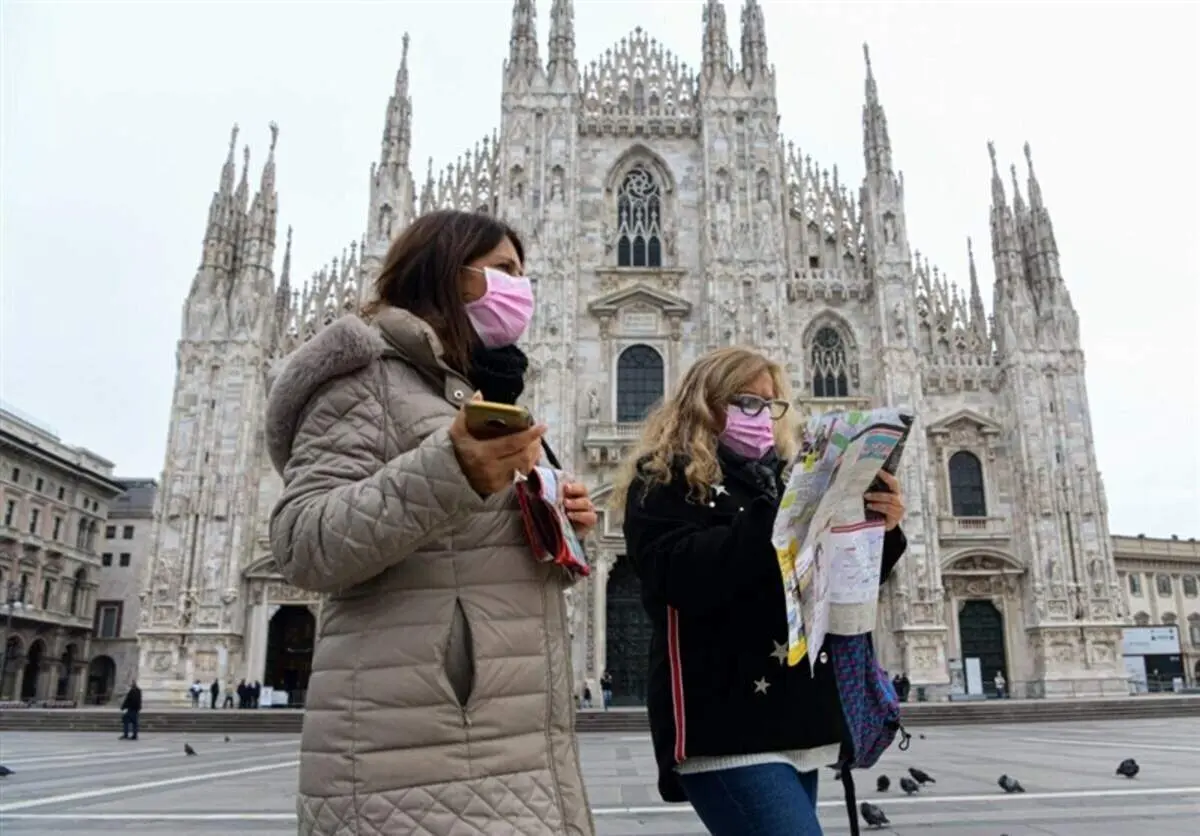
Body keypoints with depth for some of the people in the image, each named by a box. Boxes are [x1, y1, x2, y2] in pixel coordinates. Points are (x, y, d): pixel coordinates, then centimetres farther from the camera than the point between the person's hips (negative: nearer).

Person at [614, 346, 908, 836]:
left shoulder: (776, 476, 18)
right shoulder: (664, 479, -1)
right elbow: (684, 577, -19)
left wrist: (880, 532, -3)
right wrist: (780, 518, -24)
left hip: (796, 718, 7)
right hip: (726, 724, -7)